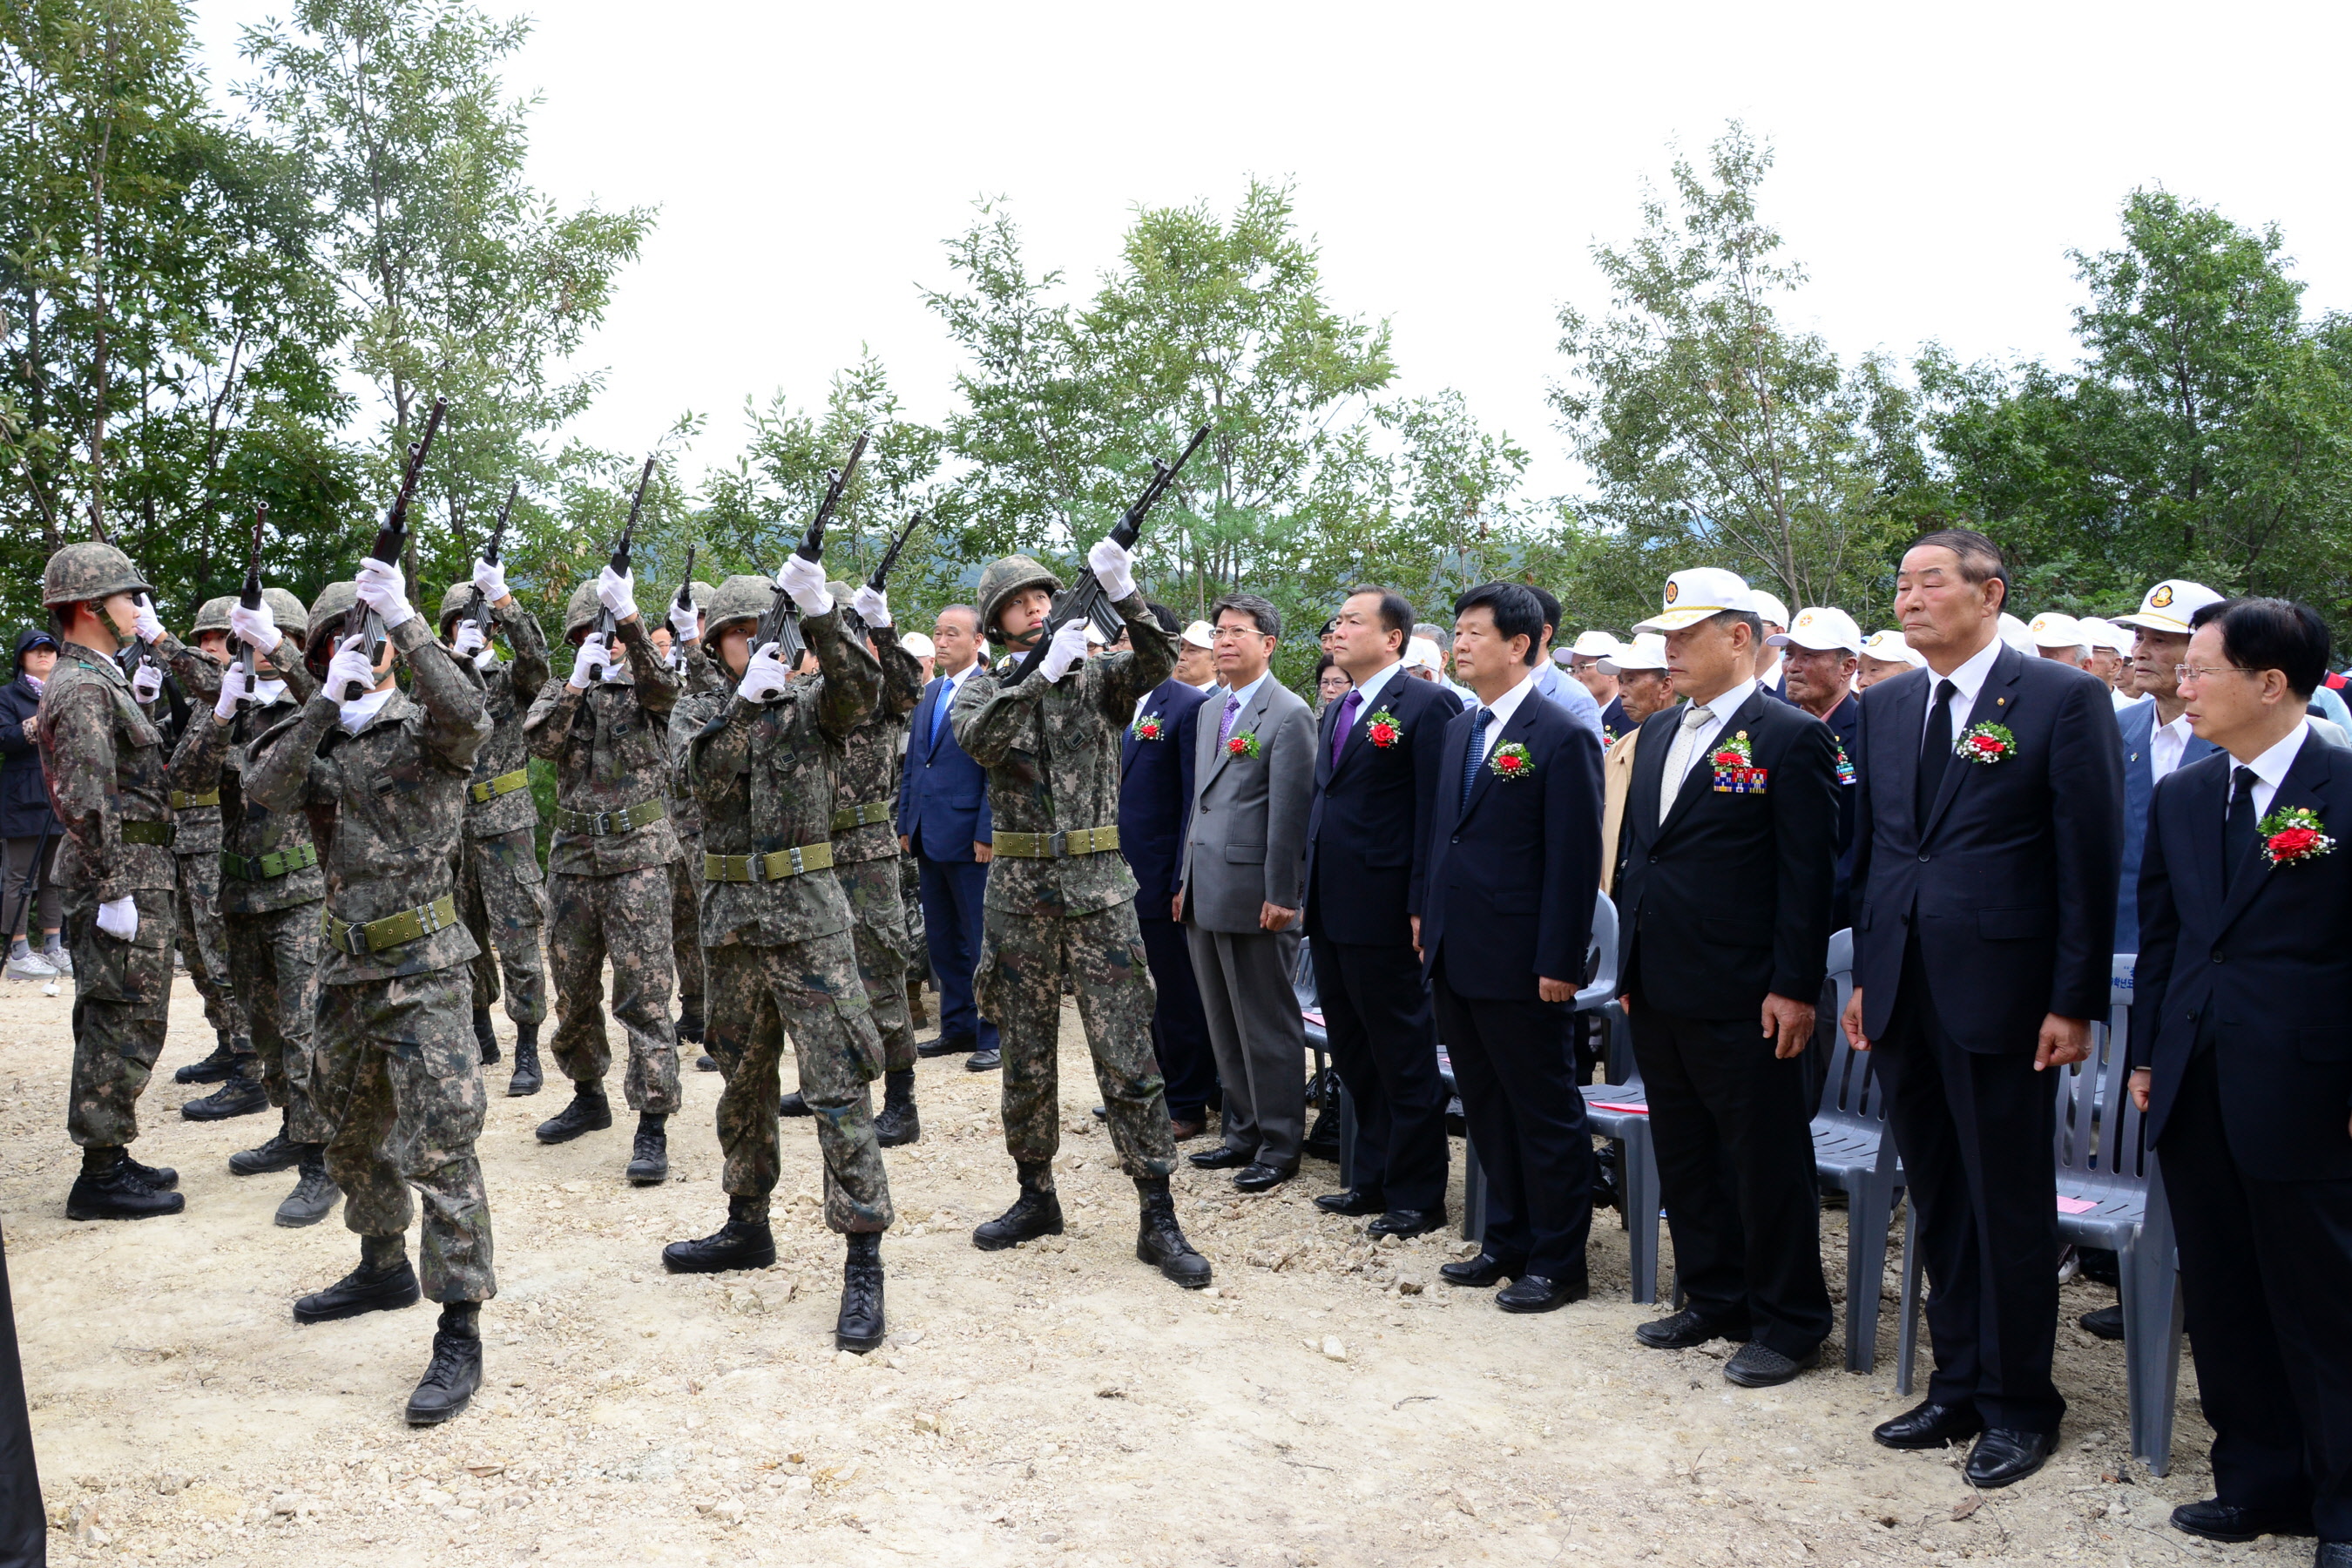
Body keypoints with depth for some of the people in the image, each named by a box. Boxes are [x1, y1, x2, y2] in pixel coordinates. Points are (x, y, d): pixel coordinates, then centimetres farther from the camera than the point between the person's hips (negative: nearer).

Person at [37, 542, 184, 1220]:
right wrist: (114, 889, -21)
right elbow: (84, 804, -22)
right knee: (125, 1028, -4)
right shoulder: (82, 689, -16)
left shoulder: (101, 680, 16)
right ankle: (100, 1177, 3)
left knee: (114, 1029, 15)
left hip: (137, 880, 10)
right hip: (124, 881, -10)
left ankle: (110, 1157, 24)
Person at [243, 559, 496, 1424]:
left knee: (440, 1148, -10)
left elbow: (467, 716, -27)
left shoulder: (424, 729, -3)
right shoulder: (328, 746, 12)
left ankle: (460, 1335, -6)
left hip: (423, 971, -7)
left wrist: (403, 620, -28)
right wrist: (327, 701, -17)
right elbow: (266, 788, -7)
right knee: (354, 1137, 21)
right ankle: (384, 1270, 41)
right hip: (349, 973, 7)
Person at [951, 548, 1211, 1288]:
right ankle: (1036, 1196, 27)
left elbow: (1157, 663, -15)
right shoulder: (982, 688, 5)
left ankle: (1157, 1218, 3)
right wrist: (1043, 674, -27)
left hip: (1098, 888, -1)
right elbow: (978, 738, -17)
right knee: (1025, 1054, 11)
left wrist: (1124, 597, -30)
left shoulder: (1096, 676, 5)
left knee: (1127, 1054, -2)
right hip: (1019, 893, 2)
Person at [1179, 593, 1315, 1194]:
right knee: (1225, 1022, 14)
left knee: (1267, 1024, 0)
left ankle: (1279, 1144, 10)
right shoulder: (1212, 711, 16)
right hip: (1205, 893, 8)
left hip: (1251, 893, -8)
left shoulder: (1289, 715, -10)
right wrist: (1186, 881, 18)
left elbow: (1289, 812, -14)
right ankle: (1244, 1132, 25)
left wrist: (1281, 896, -17)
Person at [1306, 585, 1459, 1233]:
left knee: (1403, 1057, 2)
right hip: (1330, 909, 9)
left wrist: (1423, 906, -19)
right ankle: (1373, 1178, 30)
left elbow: (1435, 810, -15)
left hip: (1384, 911, -9)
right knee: (1353, 1054, 17)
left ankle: (1417, 1196, 14)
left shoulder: (1426, 704, -11)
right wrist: (1310, 890, 15)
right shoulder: (1337, 711, 16)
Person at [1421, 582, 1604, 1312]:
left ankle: (1557, 1263, 16)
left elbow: (1575, 861, -15)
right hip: (1455, 954, 8)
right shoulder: (1459, 729, 12)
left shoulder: (1562, 738, -13)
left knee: (1544, 1113, 4)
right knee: (1486, 1108, 16)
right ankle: (1507, 1242, 29)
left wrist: (1559, 962, -17)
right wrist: (1427, 911, 15)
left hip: (1517, 962, -8)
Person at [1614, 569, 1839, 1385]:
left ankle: (1790, 1323, 17)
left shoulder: (1791, 737, -9)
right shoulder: (1657, 732, 13)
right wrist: (1631, 966, 15)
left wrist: (1795, 988, -15)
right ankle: (1714, 1300, 30)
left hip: (1740, 1001, -8)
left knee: (1767, 1163, 3)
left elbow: (1808, 874, -12)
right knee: (1684, 1156, 16)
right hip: (1658, 993, 8)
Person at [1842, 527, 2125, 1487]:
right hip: (1902, 998, 6)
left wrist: (2075, 1003, -11)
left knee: (2009, 1207, 5)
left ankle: (2018, 1406, 21)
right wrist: (1863, 976, 12)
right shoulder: (1884, 706, 10)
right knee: (1939, 1203, 15)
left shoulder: (2064, 699, -7)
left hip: (1999, 997, -6)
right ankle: (1958, 1388, 29)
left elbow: (2092, 861, -8)